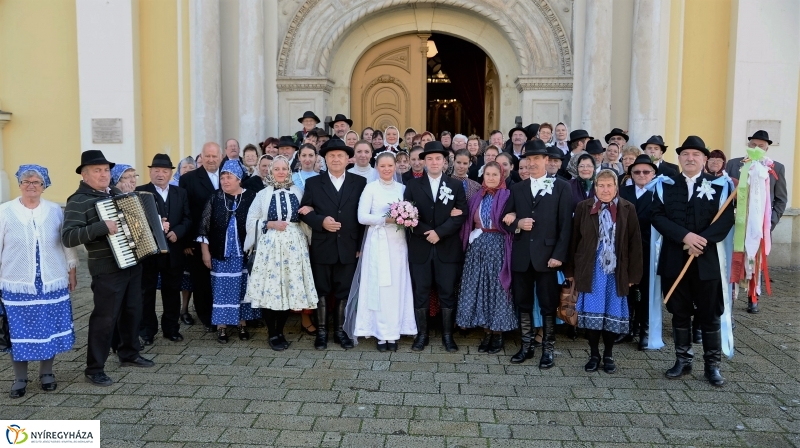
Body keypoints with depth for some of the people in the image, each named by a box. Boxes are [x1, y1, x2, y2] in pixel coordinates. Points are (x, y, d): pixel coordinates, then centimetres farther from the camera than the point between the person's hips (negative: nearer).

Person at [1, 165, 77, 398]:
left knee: (49, 328, 8)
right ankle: (20, 378, 19)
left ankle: (46, 373, 24)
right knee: (19, 331, 4)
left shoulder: (55, 210, 1)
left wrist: (72, 270, 9)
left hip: (52, 282, 1)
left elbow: (67, 242, 8)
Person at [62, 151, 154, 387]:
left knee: (132, 311, 16)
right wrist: (102, 227, -30)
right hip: (108, 269, -8)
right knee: (105, 317, -2)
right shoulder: (78, 201, -13)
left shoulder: (117, 193, 12)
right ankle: (94, 368, 9)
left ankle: (129, 354, 32)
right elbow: (68, 237, -23)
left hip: (133, 263, 8)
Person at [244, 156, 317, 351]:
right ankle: (272, 334, 9)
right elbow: (252, 221, 3)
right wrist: (271, 224, -8)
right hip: (270, 245, -1)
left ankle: (280, 332, 17)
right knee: (269, 288, -5)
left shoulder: (297, 191, 10)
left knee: (290, 287, 2)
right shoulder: (263, 194, 6)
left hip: (294, 245, 2)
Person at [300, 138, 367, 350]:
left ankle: (341, 331, 21)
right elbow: (304, 212, 2)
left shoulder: (360, 183, 4)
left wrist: (361, 245, -4)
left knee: (344, 292, 8)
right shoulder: (313, 183, 6)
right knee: (321, 291, 8)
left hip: (348, 248, 0)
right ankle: (321, 331, 19)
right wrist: (321, 221, -17)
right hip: (322, 248, 0)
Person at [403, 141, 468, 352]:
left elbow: (461, 215, -4)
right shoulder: (413, 185, 6)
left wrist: (439, 232, -15)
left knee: (447, 293, 5)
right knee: (421, 293, 5)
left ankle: (447, 335, 16)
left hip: (447, 249, 0)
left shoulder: (456, 186, 7)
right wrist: (427, 232, -13)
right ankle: (422, 334, 17)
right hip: (420, 248, 0)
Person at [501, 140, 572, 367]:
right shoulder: (517, 188, 12)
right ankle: (526, 346, 24)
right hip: (521, 256, 4)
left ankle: (548, 349, 15)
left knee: (548, 305, 4)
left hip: (547, 255, -4)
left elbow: (565, 224, -4)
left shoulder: (561, 187, 1)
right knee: (523, 304, 11)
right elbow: (505, 218, 12)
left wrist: (559, 254, -12)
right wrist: (517, 224, -10)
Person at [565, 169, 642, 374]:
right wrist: (571, 270, 2)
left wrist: (633, 274, -2)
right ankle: (594, 354, 17)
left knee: (613, 313, 7)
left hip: (616, 271, 0)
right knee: (591, 312, 3)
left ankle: (608, 355, 22)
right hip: (590, 271, 0)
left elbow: (635, 243, 1)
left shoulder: (628, 209, 1)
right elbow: (574, 240, 3)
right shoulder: (583, 207, 1)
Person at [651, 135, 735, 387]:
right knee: (679, 313, 10)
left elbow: (726, 219, -7)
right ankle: (683, 360, 23)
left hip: (706, 260, -1)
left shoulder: (718, 185, 2)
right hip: (674, 260, 1)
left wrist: (702, 240, -20)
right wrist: (685, 236, -17)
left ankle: (712, 365, 17)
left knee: (709, 315, 6)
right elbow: (657, 216, -5)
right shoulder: (666, 185, 6)